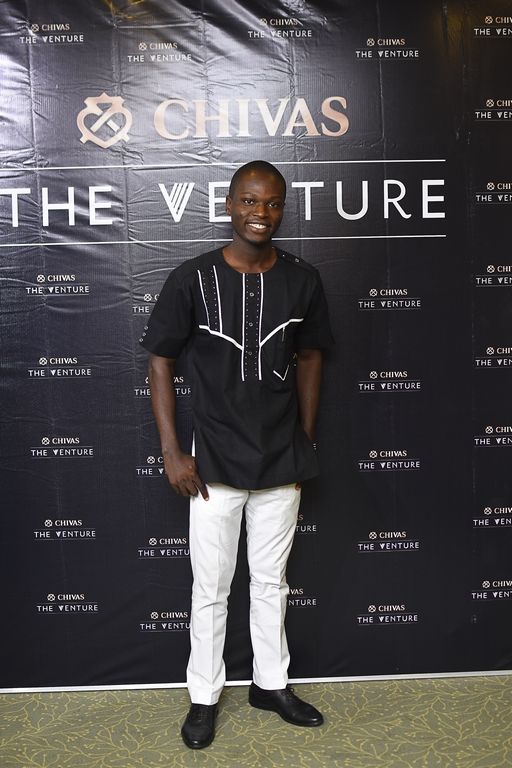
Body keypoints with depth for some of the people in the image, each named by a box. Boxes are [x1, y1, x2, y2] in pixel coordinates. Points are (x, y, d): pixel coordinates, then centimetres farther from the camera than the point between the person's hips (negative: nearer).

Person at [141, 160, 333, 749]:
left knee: (271, 582, 18)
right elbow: (160, 363, -4)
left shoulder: (302, 281, -1)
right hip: (215, 462, -2)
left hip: (282, 462, 3)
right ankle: (204, 696, 33)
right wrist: (171, 451, -9)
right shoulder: (192, 279, -9)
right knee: (211, 590, 12)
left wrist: (306, 442, 8)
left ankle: (271, 684, 39)